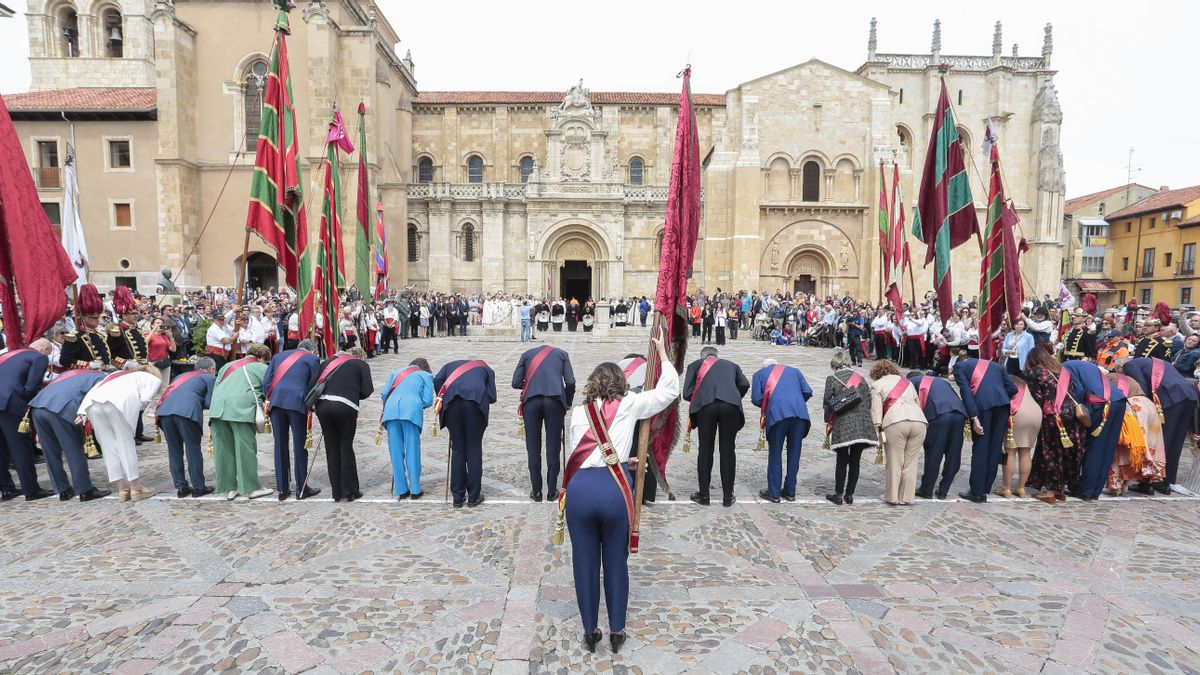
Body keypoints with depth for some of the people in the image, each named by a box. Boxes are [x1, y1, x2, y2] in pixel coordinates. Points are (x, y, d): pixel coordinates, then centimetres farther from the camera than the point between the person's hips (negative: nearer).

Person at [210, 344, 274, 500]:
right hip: (241, 408, -6)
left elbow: (215, 387, 27)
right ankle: (252, 488, 3)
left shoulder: (227, 366, 32)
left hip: (217, 406, 6)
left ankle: (228, 488, 15)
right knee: (246, 448, -2)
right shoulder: (262, 368, 14)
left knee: (222, 449, 9)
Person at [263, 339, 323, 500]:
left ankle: (282, 488, 15)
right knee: (300, 446, 4)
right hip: (297, 403, -4)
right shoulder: (313, 359, 9)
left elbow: (266, 380, 13)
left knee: (280, 445, 10)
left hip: (276, 402, 4)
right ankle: (302, 488, 9)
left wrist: (268, 399, 15)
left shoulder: (279, 355, 22)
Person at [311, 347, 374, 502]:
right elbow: (367, 391, 3)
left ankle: (337, 492, 19)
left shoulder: (329, 361, 24)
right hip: (345, 406, -3)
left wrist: (313, 404, 24)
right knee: (346, 448, 8)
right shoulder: (362, 364, 14)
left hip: (322, 405, 3)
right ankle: (351, 492, 15)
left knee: (331, 448, 13)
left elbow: (312, 383, 14)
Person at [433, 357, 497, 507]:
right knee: (474, 450, 9)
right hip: (475, 402, -1)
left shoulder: (451, 365, 33)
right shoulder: (486, 369, 28)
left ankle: (458, 497, 17)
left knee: (457, 450, 12)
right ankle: (474, 497, 13)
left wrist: (441, 398, 24)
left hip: (451, 402, 2)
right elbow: (492, 396, 15)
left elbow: (437, 381, 13)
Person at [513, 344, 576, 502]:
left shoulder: (527, 354, 24)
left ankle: (536, 492, 14)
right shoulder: (561, 354, 22)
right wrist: (567, 403, 23)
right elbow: (570, 382, 9)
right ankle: (552, 491, 13)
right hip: (554, 399, 0)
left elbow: (516, 382, 13)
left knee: (533, 447, 9)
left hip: (531, 400, 1)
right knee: (553, 447, 8)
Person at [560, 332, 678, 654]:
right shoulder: (629, 405, 7)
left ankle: (590, 632, 26)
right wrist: (662, 351, 27)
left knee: (585, 562, 13)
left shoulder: (578, 412, 14)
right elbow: (670, 390, 16)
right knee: (616, 562, 15)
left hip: (580, 487, 2)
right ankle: (616, 632, 27)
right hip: (614, 488, -1)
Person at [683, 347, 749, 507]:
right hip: (731, 405, 1)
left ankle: (703, 494, 18)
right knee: (728, 450, 11)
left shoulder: (695, 365, 24)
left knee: (705, 449, 10)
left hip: (705, 405, -1)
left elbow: (687, 393, 14)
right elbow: (744, 385, 14)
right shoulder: (732, 365, 30)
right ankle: (728, 496, 18)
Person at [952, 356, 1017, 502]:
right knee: (995, 447, 11)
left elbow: (965, 391, 0)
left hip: (982, 404, -4)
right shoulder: (995, 365, 31)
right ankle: (985, 488, 18)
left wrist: (974, 417, -6)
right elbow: (1012, 388, 16)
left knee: (980, 447, 2)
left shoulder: (960, 366, 16)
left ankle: (977, 492, 5)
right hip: (1002, 404, 4)